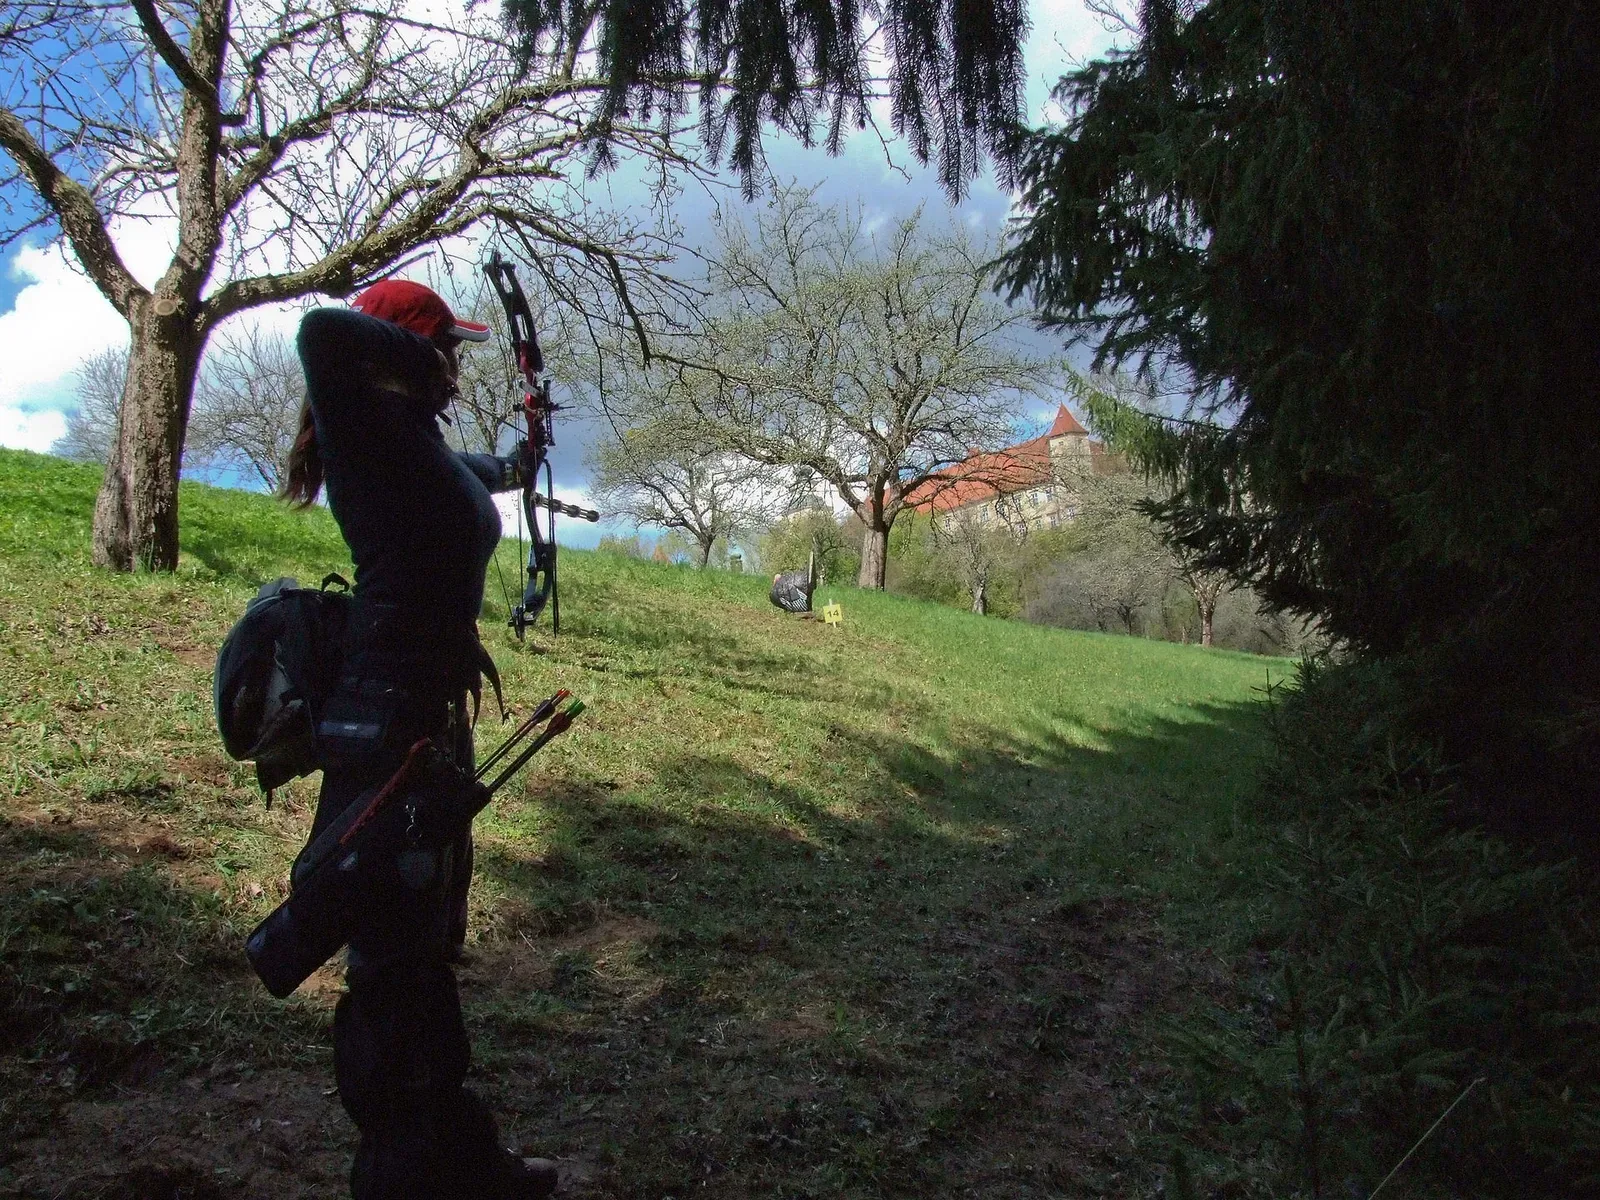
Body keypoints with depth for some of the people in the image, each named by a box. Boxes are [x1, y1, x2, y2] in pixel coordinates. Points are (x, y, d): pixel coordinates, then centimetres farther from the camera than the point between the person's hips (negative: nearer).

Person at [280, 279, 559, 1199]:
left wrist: (509, 468, 58)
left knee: (430, 950, 19)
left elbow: (463, 475, 38)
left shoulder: (418, 443, 13)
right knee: (395, 966, 1)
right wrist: (419, 360, -14)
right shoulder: (374, 428, -13)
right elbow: (326, 334, -33)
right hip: (390, 731, -10)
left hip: (432, 720, 10)